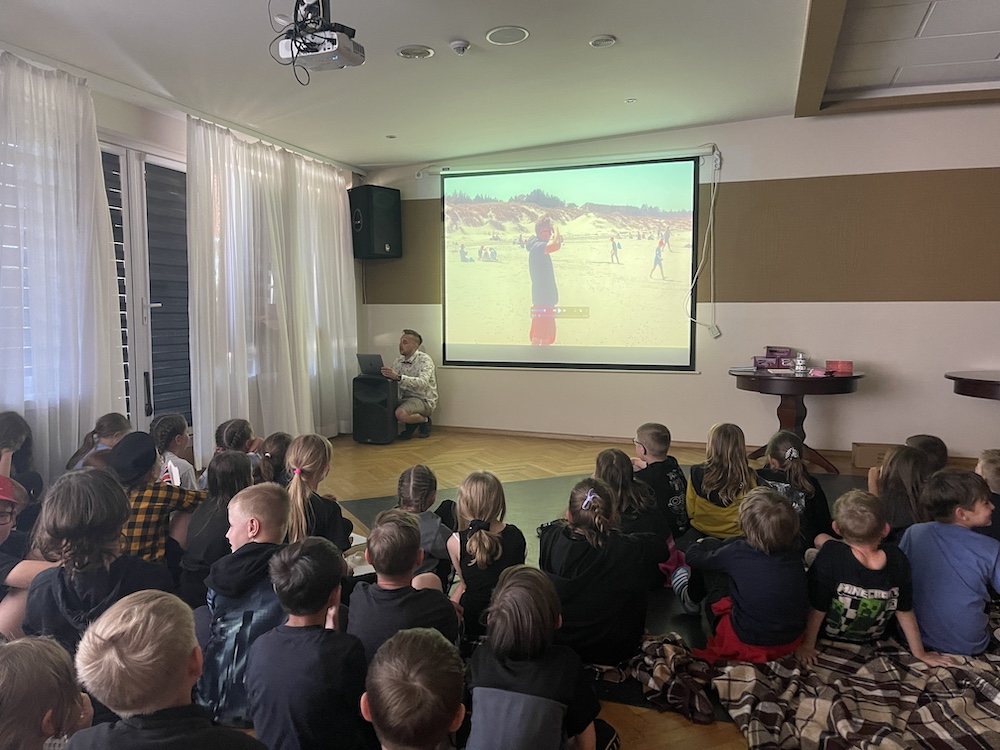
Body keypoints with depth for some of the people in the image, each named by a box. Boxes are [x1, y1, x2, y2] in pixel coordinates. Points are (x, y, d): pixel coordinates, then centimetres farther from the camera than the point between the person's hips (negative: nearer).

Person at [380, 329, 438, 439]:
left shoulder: (424, 359, -15)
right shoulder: (399, 360, 8)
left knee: (401, 413, -32)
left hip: (424, 400, -7)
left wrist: (398, 377, -42)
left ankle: (425, 420, 0)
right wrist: (384, 373, -17)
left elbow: (423, 382, -31)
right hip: (405, 398, 7)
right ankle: (411, 426, 6)